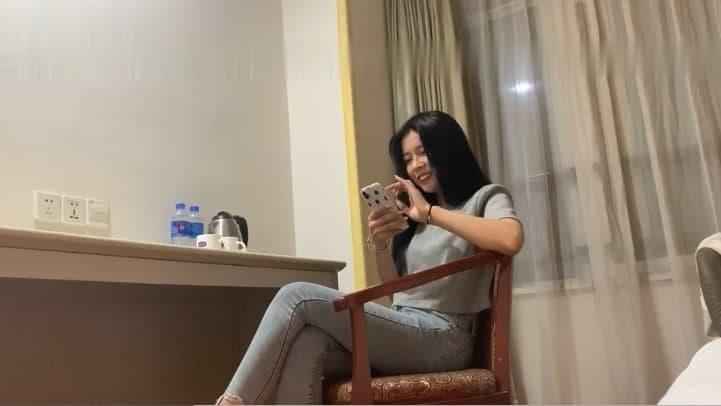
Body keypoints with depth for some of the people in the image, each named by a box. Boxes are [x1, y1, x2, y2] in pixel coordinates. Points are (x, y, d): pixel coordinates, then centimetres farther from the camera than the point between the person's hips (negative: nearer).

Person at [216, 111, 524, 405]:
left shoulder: (486, 197, 6)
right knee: (306, 344, -25)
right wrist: (381, 245, 1)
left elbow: (510, 240, -19)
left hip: (440, 338, -6)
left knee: (297, 296, -17)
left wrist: (430, 212, -14)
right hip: (402, 331, 7)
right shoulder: (415, 218, 26)